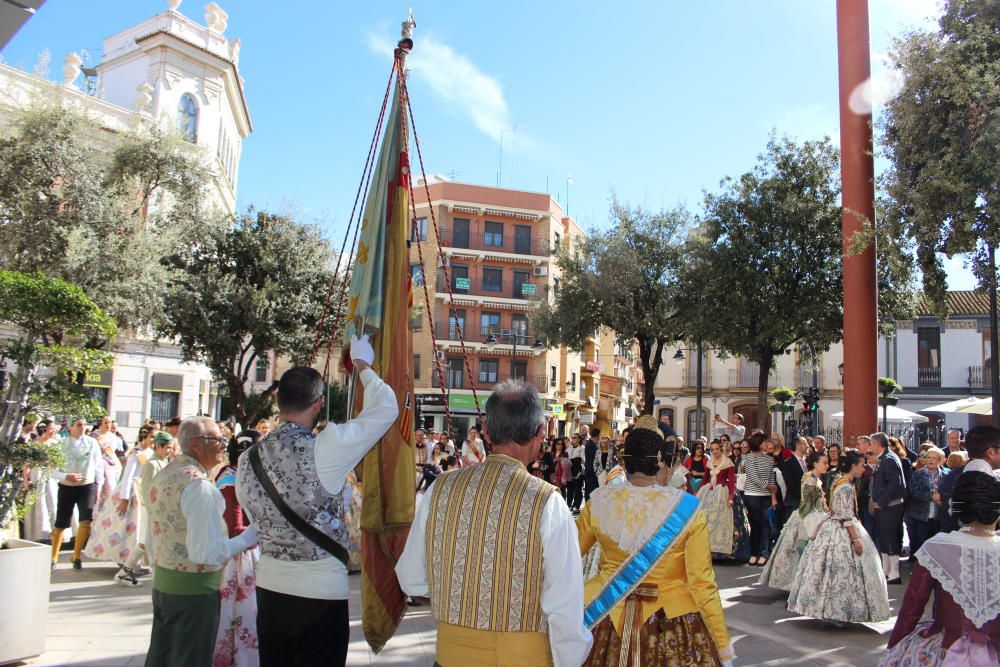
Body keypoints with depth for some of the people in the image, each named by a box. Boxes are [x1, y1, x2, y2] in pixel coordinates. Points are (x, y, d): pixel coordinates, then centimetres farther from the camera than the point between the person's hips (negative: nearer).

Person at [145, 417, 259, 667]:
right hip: (194, 587, -9)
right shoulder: (199, 485, -23)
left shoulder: (162, 476, 5)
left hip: (162, 581, 9)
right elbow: (206, 553, -26)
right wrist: (249, 537, -17)